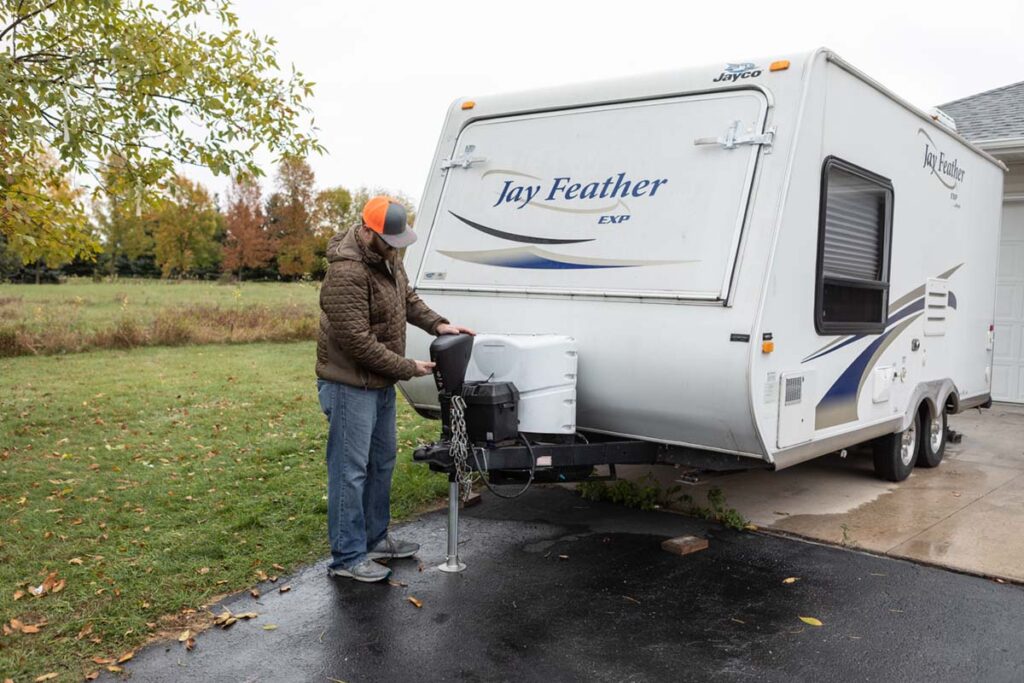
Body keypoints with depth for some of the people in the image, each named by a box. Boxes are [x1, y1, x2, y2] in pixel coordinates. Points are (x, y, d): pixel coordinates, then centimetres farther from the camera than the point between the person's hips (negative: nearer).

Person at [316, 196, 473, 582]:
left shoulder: (387, 258, 3)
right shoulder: (347, 273, -26)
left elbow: (407, 297, 18)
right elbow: (358, 342, -26)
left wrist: (436, 324, 1)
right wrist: (407, 368, -18)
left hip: (381, 382, 10)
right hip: (350, 386, -10)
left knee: (382, 461, 18)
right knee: (350, 470, -2)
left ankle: (375, 539, 33)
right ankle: (347, 558, 10)